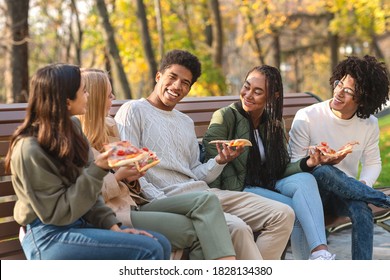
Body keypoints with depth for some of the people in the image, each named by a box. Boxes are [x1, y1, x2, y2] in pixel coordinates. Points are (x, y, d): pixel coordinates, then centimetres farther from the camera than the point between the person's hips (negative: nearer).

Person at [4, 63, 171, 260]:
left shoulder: (71, 129, 6)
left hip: (79, 224, 8)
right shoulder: (30, 150, -18)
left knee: (161, 244, -6)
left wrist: (112, 226, -3)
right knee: (149, 251, -20)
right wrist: (98, 170, -22)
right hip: (49, 238, -8)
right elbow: (57, 213, -17)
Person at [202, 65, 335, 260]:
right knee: (297, 210, -25)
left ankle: (320, 252, -37)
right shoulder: (225, 116, -7)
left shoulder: (274, 123, 11)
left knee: (305, 179, -26)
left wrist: (307, 164, -15)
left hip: (268, 186, 5)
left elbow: (281, 169, 4)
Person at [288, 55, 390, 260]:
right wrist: (316, 163, -31)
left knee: (361, 209, -35)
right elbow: (293, 164, -8)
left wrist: (363, 185, -12)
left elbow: (373, 163, 10)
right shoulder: (306, 118, -11)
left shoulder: (369, 124, 1)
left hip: (345, 194, 2)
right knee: (324, 172, -38)